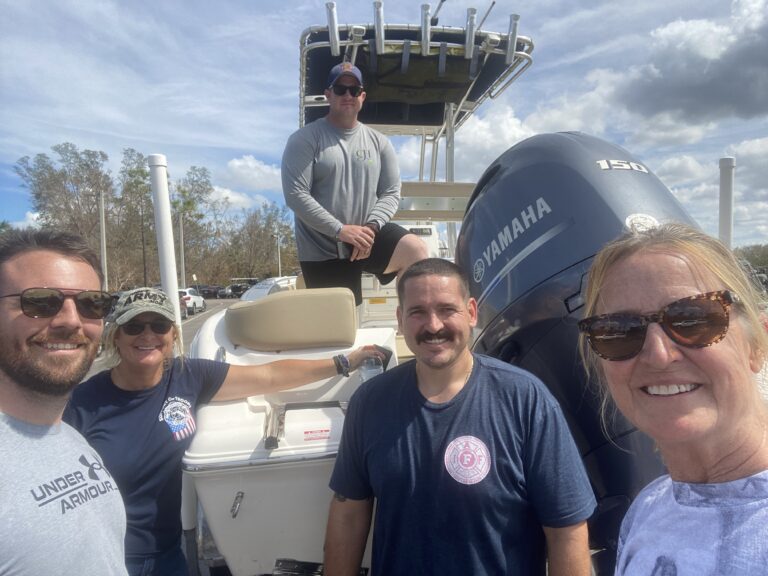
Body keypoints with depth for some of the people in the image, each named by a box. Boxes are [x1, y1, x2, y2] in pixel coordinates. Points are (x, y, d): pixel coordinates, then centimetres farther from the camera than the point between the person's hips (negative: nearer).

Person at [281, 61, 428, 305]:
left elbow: (391, 192, 4)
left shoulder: (379, 141, 9)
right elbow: (295, 195, -13)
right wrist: (340, 230, -20)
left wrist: (371, 226, -16)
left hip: (366, 235, 3)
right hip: (322, 248, -2)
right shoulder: (304, 139, -4)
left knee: (416, 250, -24)